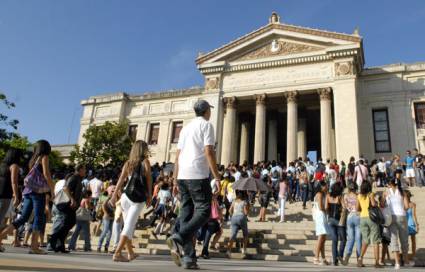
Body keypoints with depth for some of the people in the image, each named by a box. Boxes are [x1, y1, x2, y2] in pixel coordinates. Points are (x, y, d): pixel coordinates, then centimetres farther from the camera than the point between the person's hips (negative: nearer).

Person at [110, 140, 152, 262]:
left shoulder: (128, 163, 11)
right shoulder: (145, 162, 2)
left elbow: (121, 179, 0)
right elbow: (149, 180, 0)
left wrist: (114, 195, -5)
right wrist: (149, 196, 8)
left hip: (126, 197, 5)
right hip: (138, 199, -5)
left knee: (128, 226, 16)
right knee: (129, 226, -5)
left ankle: (130, 253, 26)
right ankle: (117, 253, -14)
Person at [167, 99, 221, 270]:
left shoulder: (186, 127, 20)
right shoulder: (206, 125, 1)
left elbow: (177, 155, 16)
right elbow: (209, 152, -11)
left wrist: (176, 179, 19)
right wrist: (217, 177, -11)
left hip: (182, 175, 7)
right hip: (198, 175, -7)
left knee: (186, 214, 7)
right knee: (203, 211, -1)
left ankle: (189, 258, 5)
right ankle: (178, 238, -20)